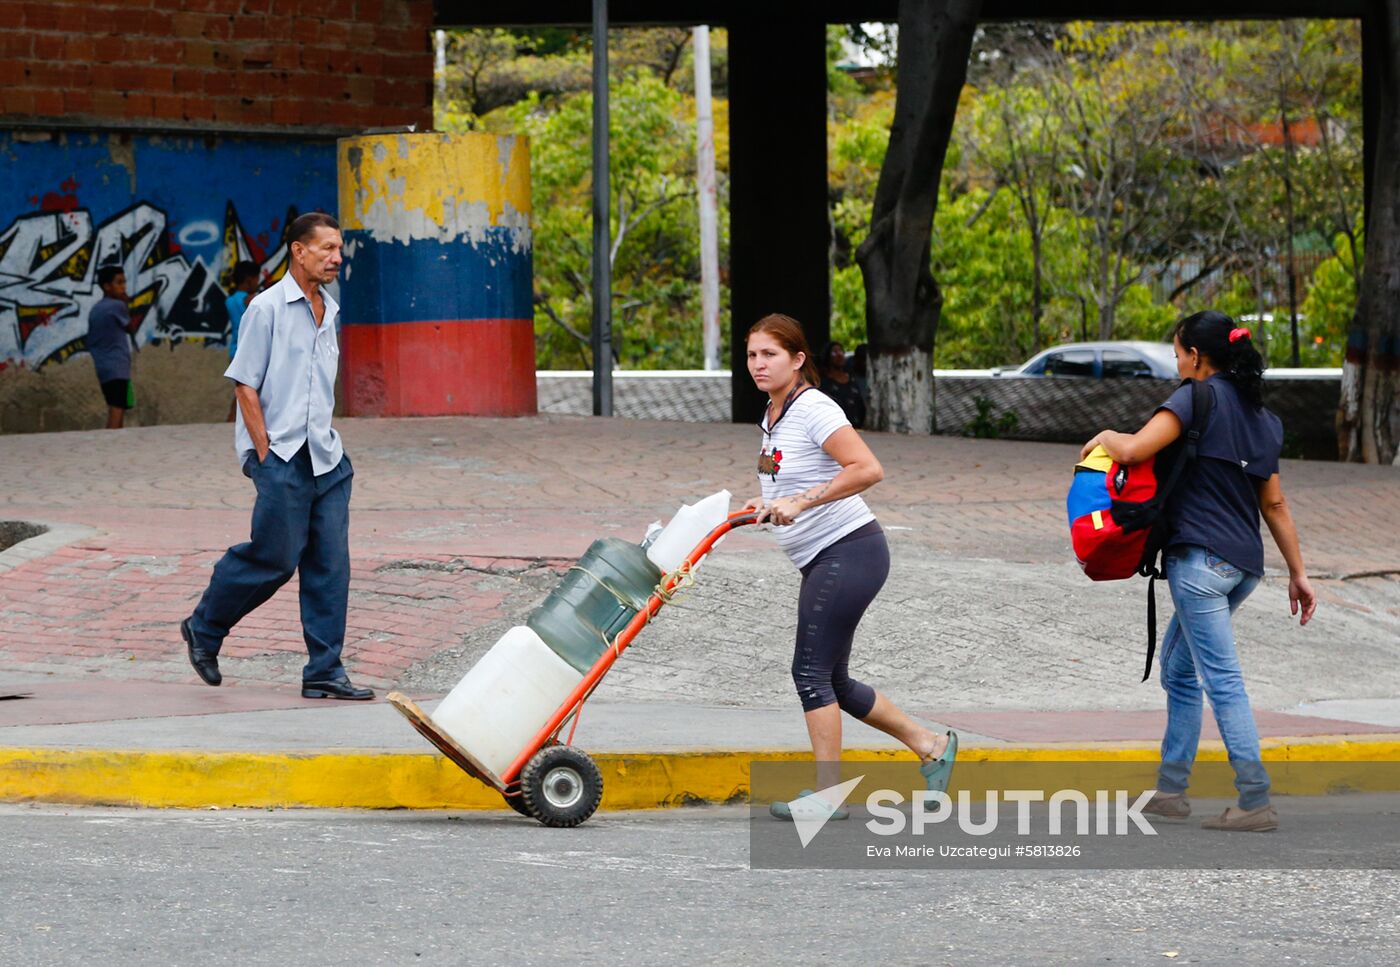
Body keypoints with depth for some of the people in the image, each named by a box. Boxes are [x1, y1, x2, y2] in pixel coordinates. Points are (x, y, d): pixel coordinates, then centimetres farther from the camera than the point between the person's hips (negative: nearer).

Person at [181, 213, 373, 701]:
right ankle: (204, 630, 17)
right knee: (276, 557, -5)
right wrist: (265, 453, -13)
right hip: (280, 457, -7)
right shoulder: (267, 308, -7)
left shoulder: (328, 311, 15)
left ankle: (324, 673, 3)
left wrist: (326, 444, 16)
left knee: (330, 563, 1)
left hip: (325, 458, 7)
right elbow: (245, 385, -9)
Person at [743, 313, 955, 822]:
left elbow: (867, 469, -27)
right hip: (820, 560, 10)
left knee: (812, 671, -10)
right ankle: (931, 745, 25)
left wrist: (799, 503, -28)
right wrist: (769, 505, 8)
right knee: (832, 682, 12)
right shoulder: (772, 415, 12)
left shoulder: (814, 409, -16)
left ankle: (827, 793, -6)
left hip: (849, 549, -10)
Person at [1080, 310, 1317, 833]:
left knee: (1222, 678, -9)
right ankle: (1170, 789, 22)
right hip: (1245, 563, 8)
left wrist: (1105, 436, 5)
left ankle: (1256, 802, -15)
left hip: (1200, 558, -8)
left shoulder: (1198, 397, -8)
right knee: (1177, 666, 20)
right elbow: (1274, 503, 20)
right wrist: (1298, 573, 21)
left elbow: (1133, 450, -17)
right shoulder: (1260, 415, 16)